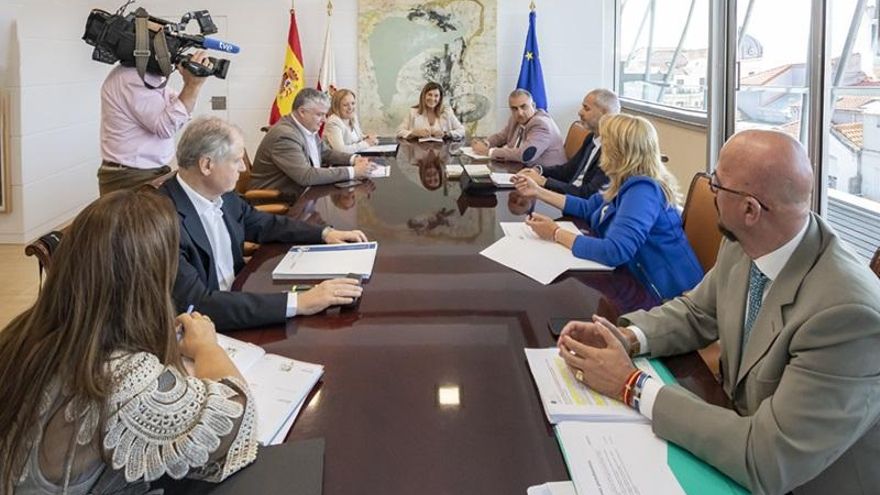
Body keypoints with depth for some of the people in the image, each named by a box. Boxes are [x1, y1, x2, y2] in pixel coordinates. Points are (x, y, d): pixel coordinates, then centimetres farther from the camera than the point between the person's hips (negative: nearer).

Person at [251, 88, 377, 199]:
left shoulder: (308, 127, 5)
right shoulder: (285, 135, -23)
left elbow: (325, 153, 20)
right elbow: (306, 176, -30)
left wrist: (353, 159, 1)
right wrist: (352, 171, -28)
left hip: (301, 193, 9)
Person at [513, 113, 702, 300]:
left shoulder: (642, 190, -23)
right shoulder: (629, 183, 5)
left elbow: (614, 251, -34)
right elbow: (587, 207, 22)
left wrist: (556, 234, -22)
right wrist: (537, 191, 19)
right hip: (642, 282, 8)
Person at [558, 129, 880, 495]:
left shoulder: (850, 312, -32)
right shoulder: (743, 244, -9)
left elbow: (768, 462, -31)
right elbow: (696, 313, 9)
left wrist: (632, 386, -26)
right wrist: (623, 337, -11)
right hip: (746, 442, 6)